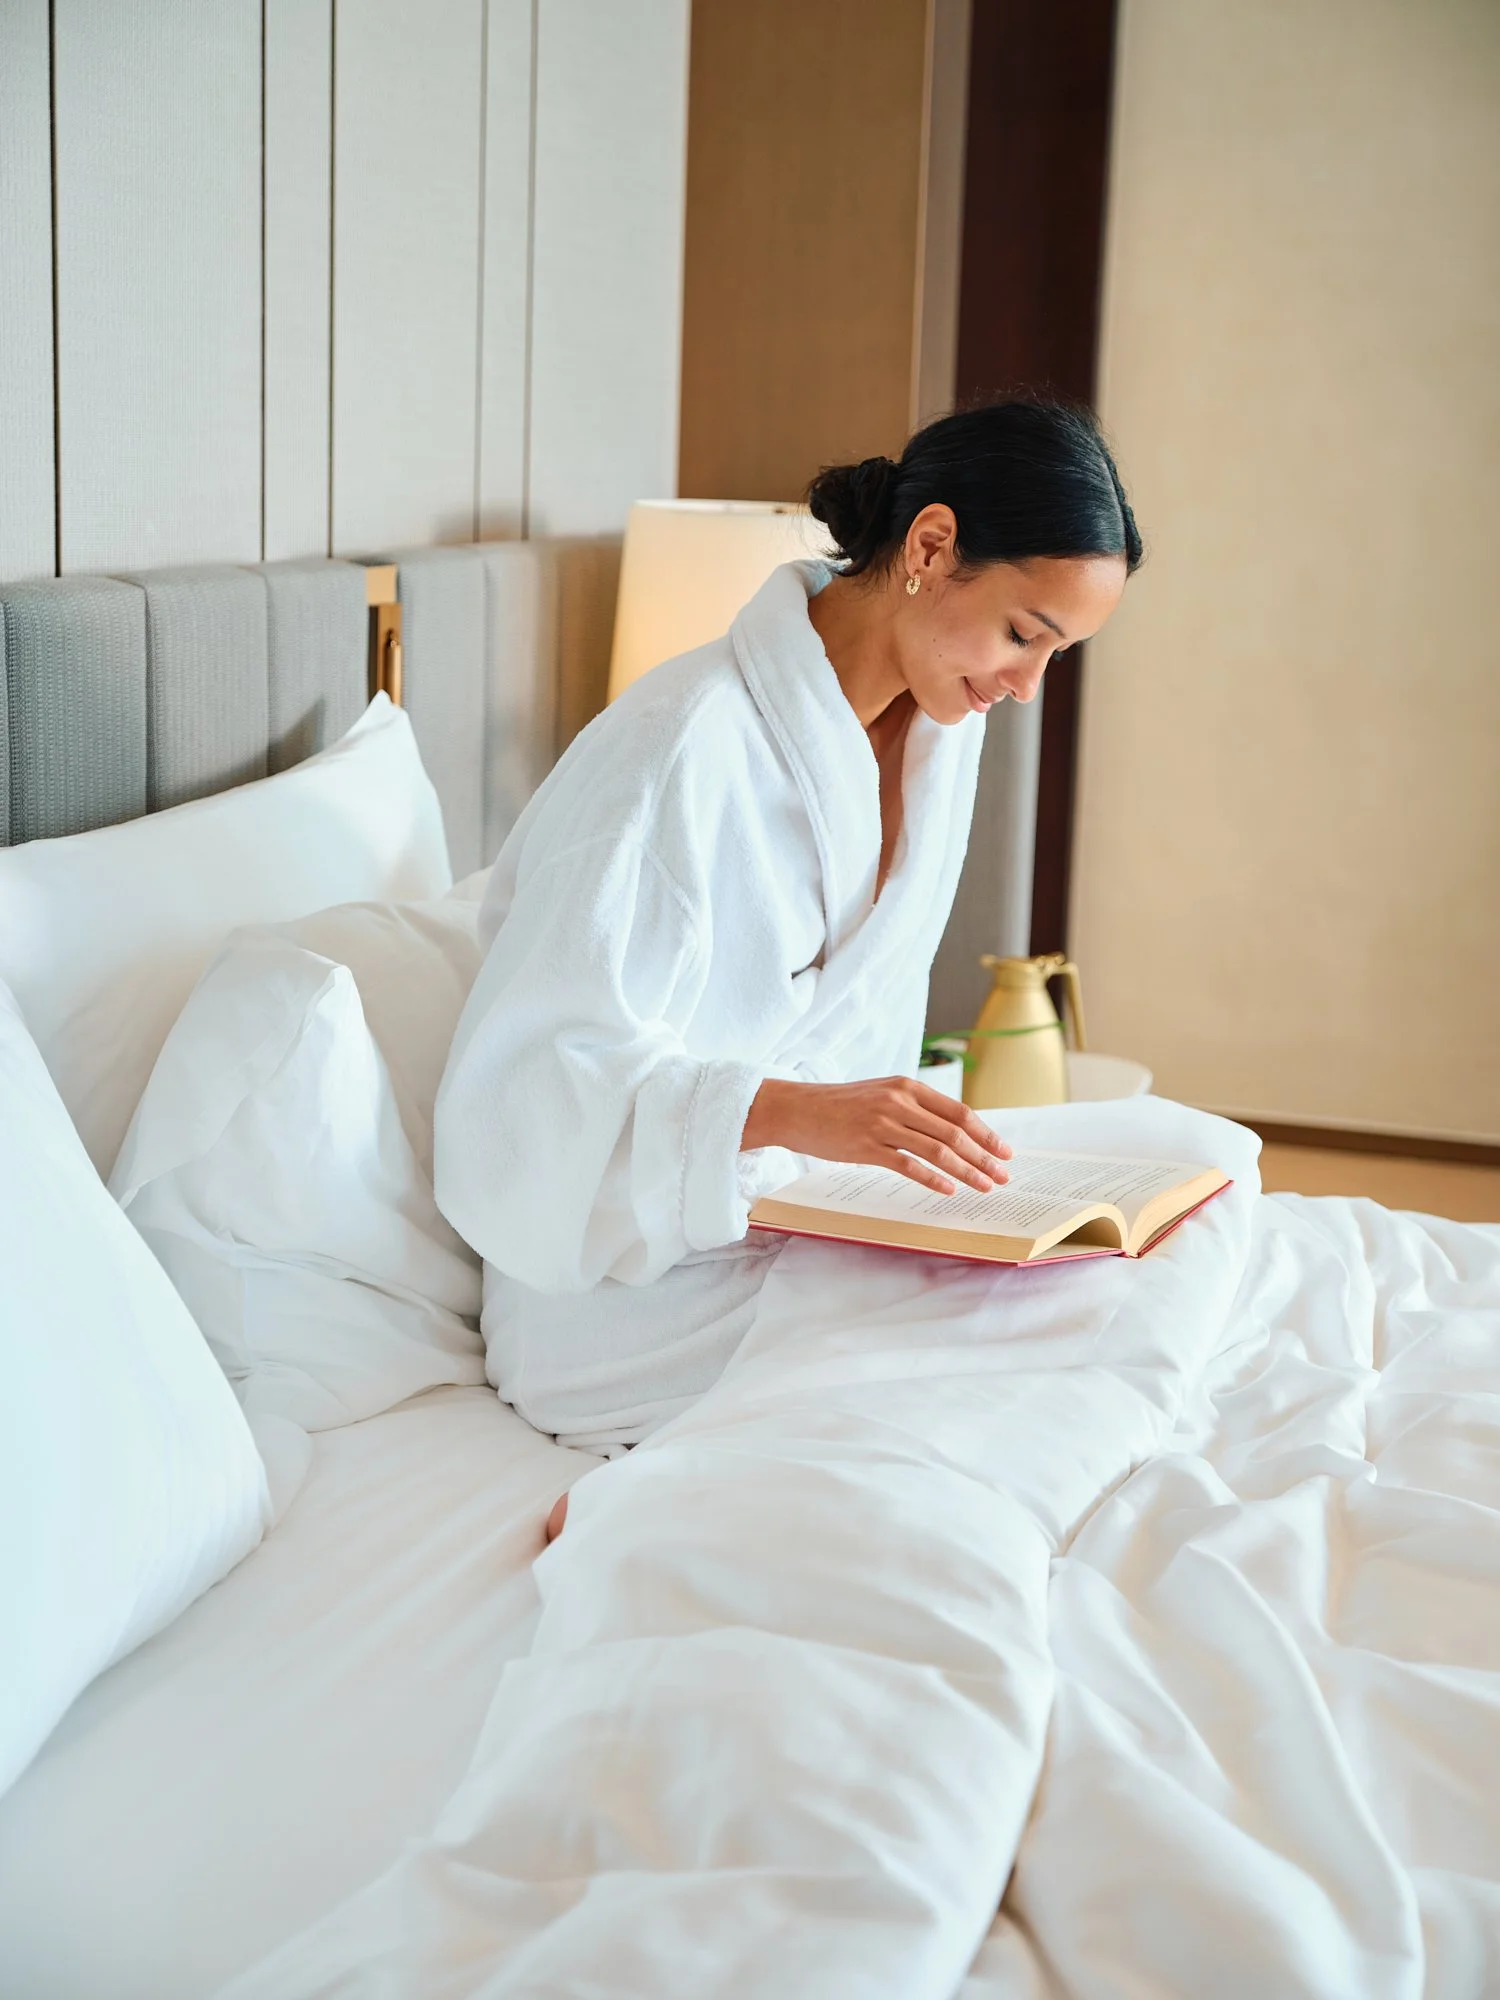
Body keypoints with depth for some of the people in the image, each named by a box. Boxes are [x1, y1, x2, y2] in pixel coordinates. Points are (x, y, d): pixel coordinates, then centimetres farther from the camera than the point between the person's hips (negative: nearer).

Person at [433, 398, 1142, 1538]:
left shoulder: (941, 723, 6)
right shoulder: (685, 746, -21)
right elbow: (545, 1072, -23)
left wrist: (904, 1135, 0)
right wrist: (793, 1111, -36)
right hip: (642, 1265, -8)